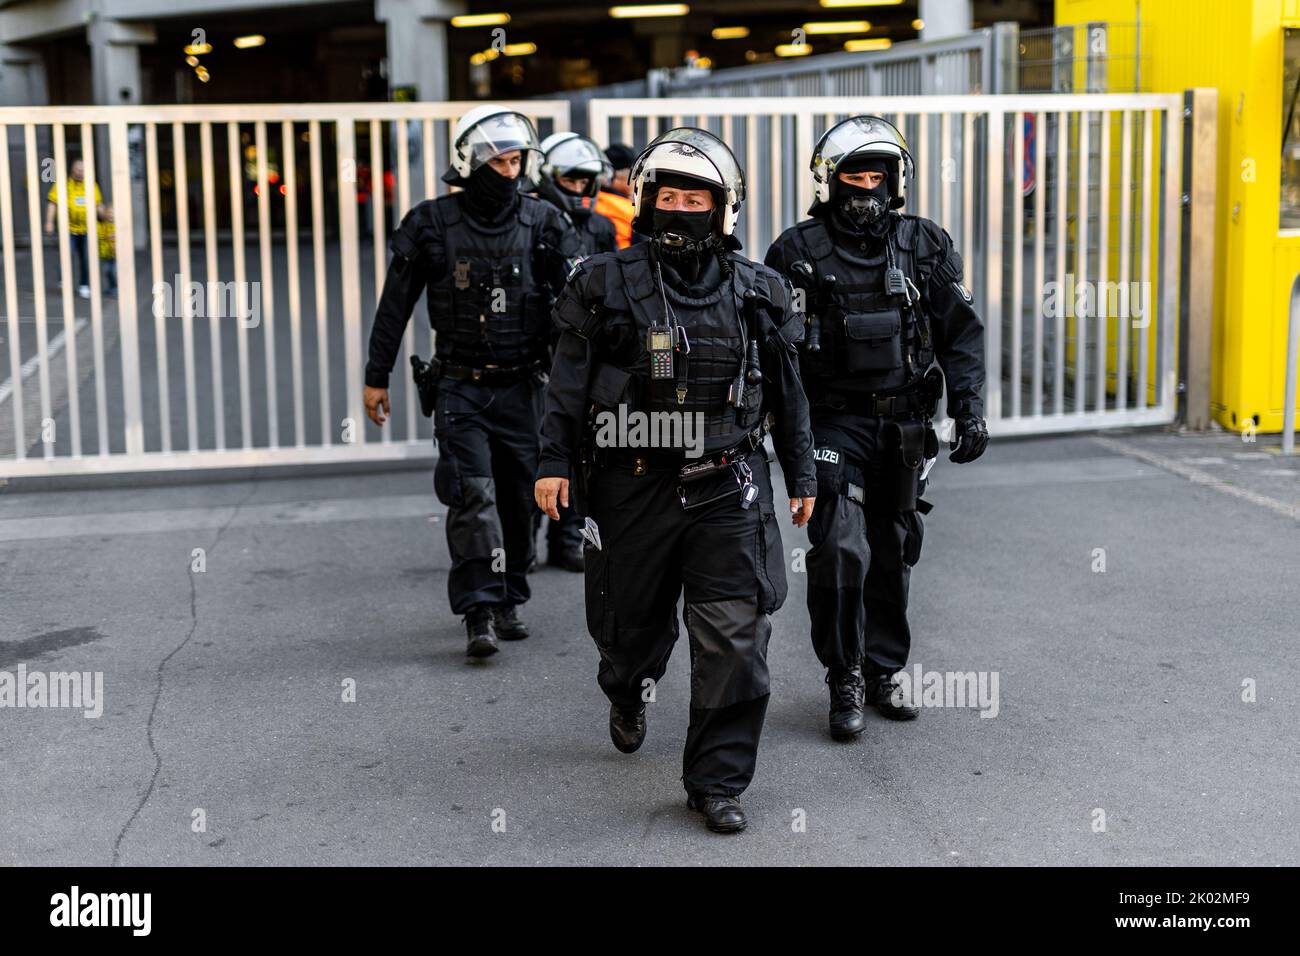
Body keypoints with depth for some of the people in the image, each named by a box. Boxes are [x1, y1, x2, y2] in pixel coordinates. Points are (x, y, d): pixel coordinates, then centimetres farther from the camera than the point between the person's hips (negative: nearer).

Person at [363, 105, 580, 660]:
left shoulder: (542, 223, 1)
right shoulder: (431, 225, -3)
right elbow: (395, 305, 3)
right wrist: (376, 378, 5)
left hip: (522, 386, 2)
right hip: (460, 387, -2)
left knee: (518, 498, 7)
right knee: (473, 495, -12)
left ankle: (508, 603, 22)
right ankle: (480, 614, -10)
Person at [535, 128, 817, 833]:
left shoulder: (756, 292, 6)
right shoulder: (606, 284, 1)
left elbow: (787, 392, 13)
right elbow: (569, 382, 0)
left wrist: (801, 476, 15)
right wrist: (553, 462, -6)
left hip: (726, 488, 1)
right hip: (632, 485, -1)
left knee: (734, 637, -5)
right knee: (633, 619, 14)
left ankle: (717, 781, 6)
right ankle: (627, 695, 50)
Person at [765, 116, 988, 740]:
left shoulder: (924, 246, 5)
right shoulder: (799, 252, -3)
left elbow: (960, 332, 7)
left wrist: (969, 409, -2)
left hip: (904, 425, 3)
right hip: (834, 423, -3)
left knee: (892, 555, 11)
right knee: (841, 552, -12)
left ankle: (881, 675, 25)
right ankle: (845, 683, 1)